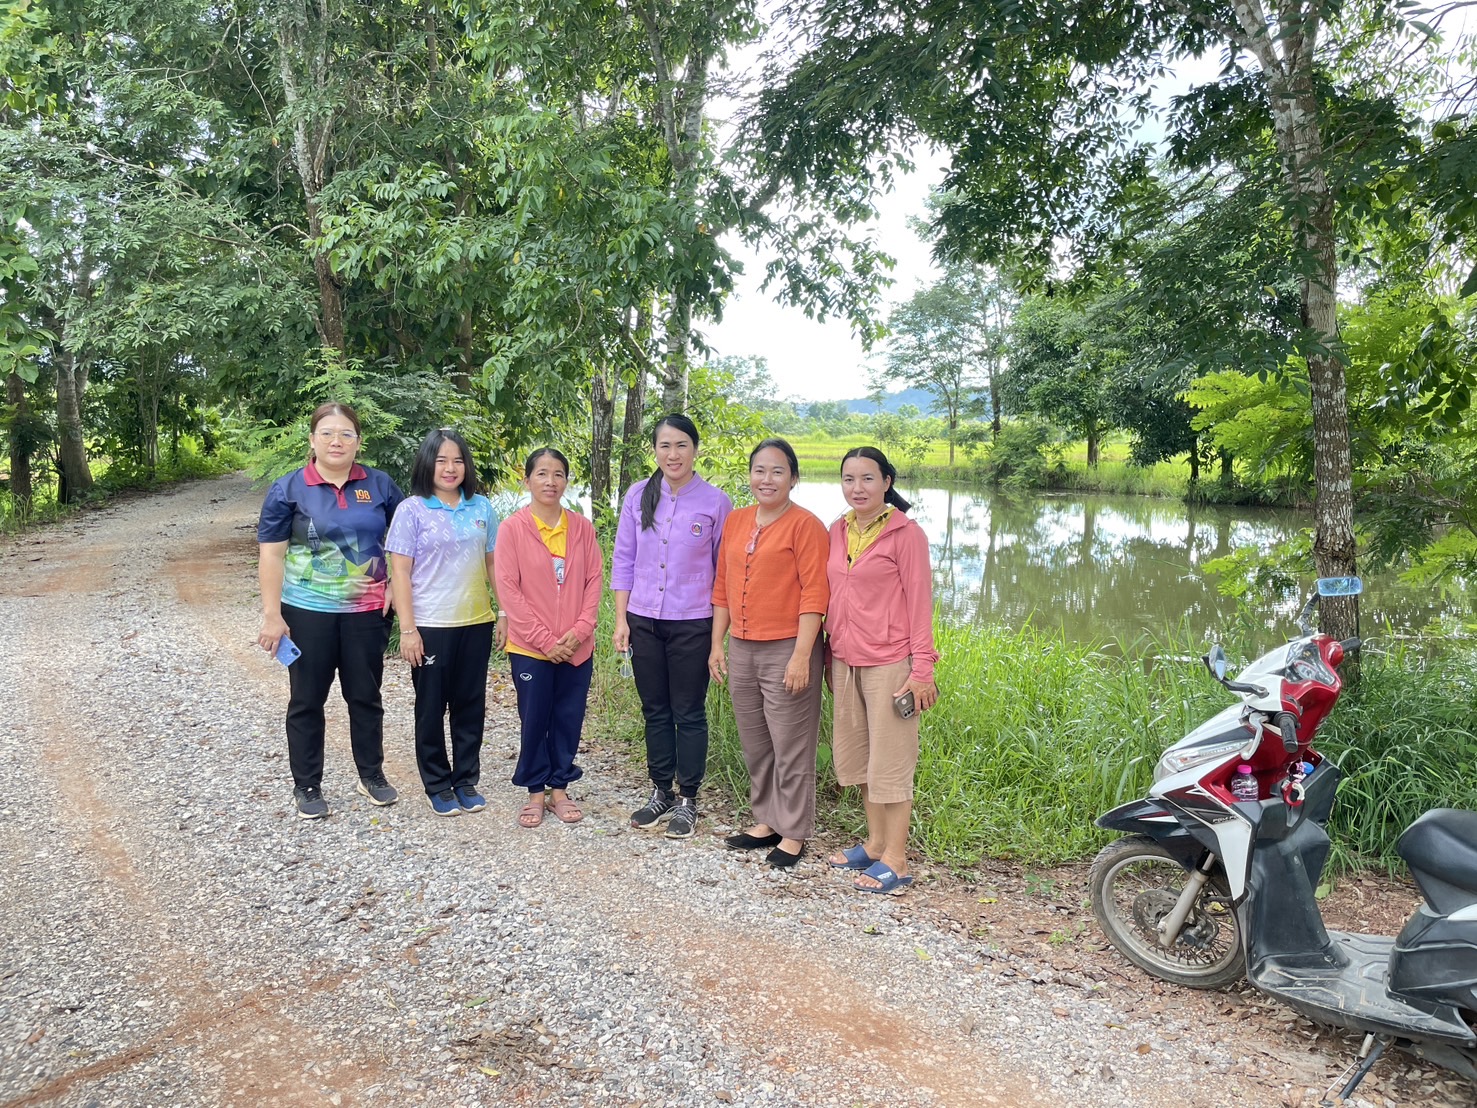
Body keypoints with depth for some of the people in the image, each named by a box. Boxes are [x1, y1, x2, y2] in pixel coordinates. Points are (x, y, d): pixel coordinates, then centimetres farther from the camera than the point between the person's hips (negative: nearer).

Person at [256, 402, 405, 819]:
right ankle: (306, 786, 23)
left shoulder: (380, 485, 1)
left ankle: (372, 775, 29)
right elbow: (271, 554, -7)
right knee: (307, 699, 9)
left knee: (366, 696, 13)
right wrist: (272, 615, -10)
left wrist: (395, 586, 0)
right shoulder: (288, 489, -5)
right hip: (307, 612, -2)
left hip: (366, 610, 2)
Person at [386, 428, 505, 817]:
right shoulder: (411, 510, -5)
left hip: (476, 623, 3)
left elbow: (493, 563, 9)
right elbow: (400, 573, -6)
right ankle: (437, 786, 22)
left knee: (471, 706, 11)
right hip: (431, 627, -3)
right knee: (431, 708, 8)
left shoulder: (481, 507, 5)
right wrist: (408, 629, -10)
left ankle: (466, 781, 25)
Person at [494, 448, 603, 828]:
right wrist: (544, 639, -13)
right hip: (530, 647, -2)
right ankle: (535, 793, 23)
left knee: (568, 720, 10)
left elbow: (595, 580, 3)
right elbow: (508, 589, -9)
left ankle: (559, 789, 26)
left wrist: (580, 629, -10)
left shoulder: (582, 527, 2)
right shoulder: (512, 528, -7)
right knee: (534, 721, 7)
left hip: (576, 648, 3)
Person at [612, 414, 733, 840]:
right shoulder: (638, 496, 1)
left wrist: (721, 631, -2)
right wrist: (621, 620, 2)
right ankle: (660, 793, 28)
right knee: (655, 710, 14)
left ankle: (687, 801, 20)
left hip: (692, 624, -3)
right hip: (644, 621, 3)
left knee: (689, 713, 7)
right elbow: (623, 560, 6)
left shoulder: (715, 502, -5)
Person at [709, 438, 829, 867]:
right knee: (755, 745, 16)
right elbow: (722, 588, 14)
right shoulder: (735, 521, 10)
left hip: (786, 650, -6)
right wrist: (717, 644, 11)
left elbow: (815, 594, -13)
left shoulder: (804, 525, -9)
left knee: (791, 747, 3)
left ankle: (793, 834, 16)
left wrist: (801, 656, -18)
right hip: (741, 649, 7)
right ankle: (767, 822, 31)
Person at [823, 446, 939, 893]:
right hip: (845, 661, 7)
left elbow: (920, 602, -10)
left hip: (889, 663, -7)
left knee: (890, 760, 1)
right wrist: (830, 655, 14)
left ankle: (896, 860, 12)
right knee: (855, 754, 15)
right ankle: (875, 842, 30)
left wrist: (922, 669, -14)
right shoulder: (838, 531, 9)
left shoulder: (905, 533, -9)